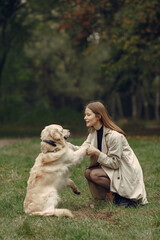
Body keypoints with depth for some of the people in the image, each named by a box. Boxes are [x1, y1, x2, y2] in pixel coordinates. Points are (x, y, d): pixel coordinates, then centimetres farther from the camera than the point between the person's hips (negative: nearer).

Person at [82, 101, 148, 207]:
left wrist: (96, 152, -27)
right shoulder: (93, 132, 2)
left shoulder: (114, 136, -25)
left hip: (126, 172, -8)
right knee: (88, 172, -11)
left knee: (94, 174, -25)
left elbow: (114, 163, -22)